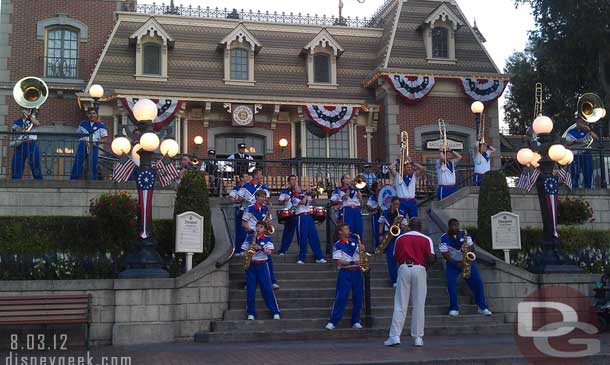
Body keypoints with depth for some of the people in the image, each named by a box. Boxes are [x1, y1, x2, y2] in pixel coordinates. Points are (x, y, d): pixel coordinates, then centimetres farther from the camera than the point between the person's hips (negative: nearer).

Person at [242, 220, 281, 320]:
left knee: (267, 289, -4)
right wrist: (249, 249, -11)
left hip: (262, 265, -2)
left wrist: (261, 248, -22)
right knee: (250, 290, 1)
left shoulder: (267, 239, 1)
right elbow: (245, 251, 10)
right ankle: (251, 313, 7)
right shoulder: (249, 238, 7)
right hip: (250, 265, 2)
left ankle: (275, 312, 0)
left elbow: (269, 252, -8)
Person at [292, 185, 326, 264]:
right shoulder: (294, 198, 0)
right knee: (302, 238, -6)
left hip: (309, 216, 6)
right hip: (301, 217, -6)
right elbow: (302, 202, -18)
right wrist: (306, 195, -4)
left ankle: (319, 257, 5)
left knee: (314, 237, 3)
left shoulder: (304, 195, 19)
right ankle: (301, 258, 2)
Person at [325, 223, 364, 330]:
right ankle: (333, 322, -4)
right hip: (345, 273, -5)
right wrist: (353, 262, -19)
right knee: (340, 298, -7)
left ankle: (356, 321, 13)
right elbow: (339, 261, -11)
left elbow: (360, 254, 17)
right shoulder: (338, 245, -4)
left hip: (357, 272, 5)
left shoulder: (354, 242, 11)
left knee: (358, 298, 4)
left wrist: (362, 250, -5)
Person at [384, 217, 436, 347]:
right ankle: (418, 338, 6)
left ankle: (395, 336, -4)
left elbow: (395, 257, 11)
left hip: (404, 269, 1)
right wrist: (431, 261, 16)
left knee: (400, 305, 2)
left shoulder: (400, 238, 8)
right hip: (419, 270, -1)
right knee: (419, 305, 5)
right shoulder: (426, 239, 2)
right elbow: (431, 259, -5)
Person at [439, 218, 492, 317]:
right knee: (451, 282, -23)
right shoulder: (444, 238, -11)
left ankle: (482, 307, -1)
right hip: (452, 263, -2)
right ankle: (454, 309, -14)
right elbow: (446, 255, -15)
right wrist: (457, 264, -25)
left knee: (477, 281, -11)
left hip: (466, 261, 2)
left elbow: (470, 248, -1)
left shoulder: (464, 234, -2)